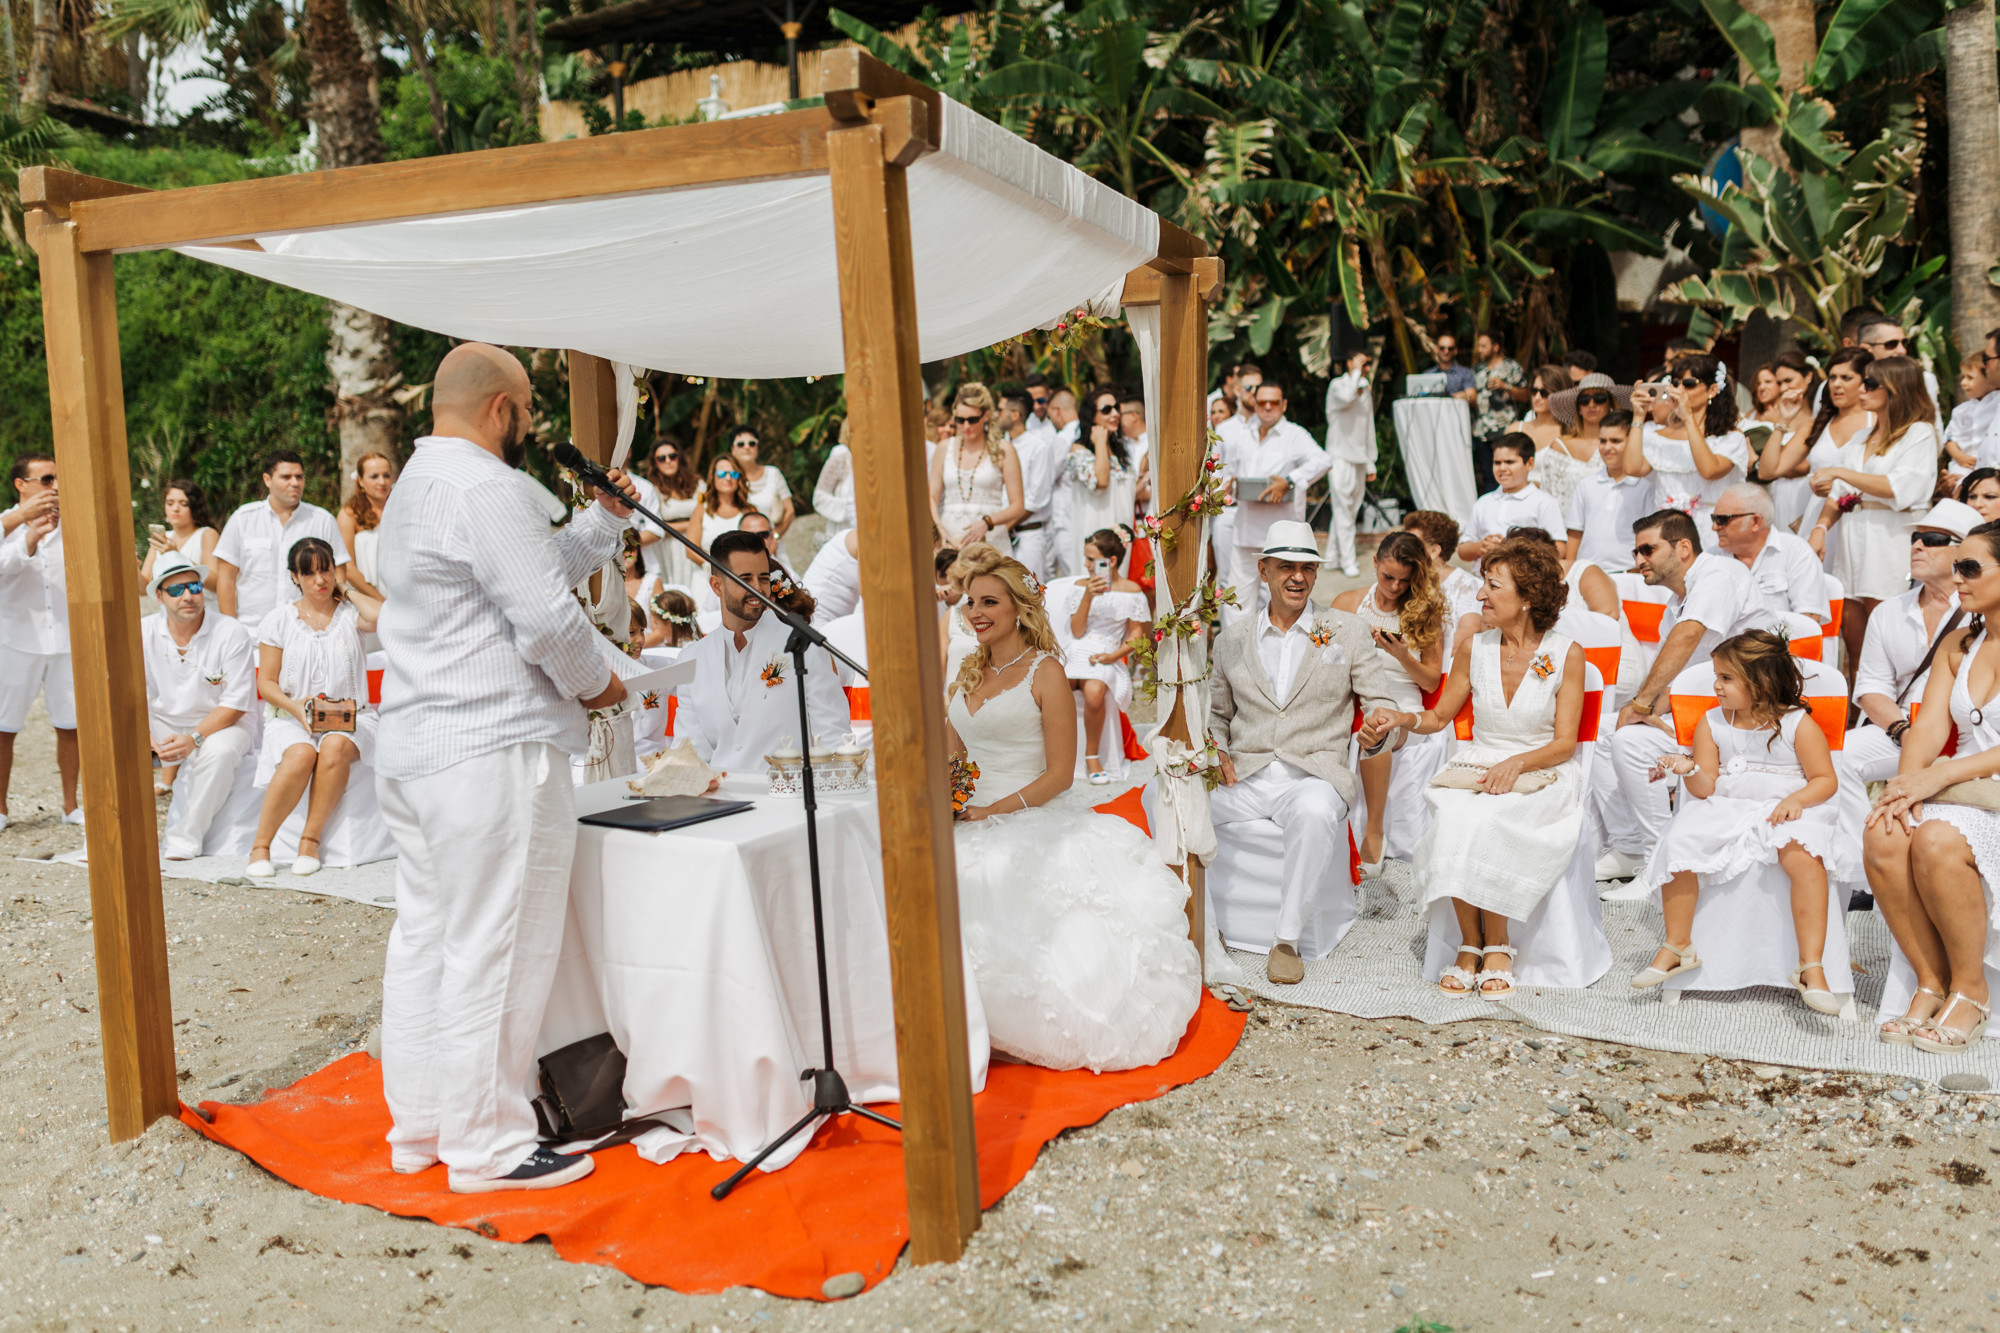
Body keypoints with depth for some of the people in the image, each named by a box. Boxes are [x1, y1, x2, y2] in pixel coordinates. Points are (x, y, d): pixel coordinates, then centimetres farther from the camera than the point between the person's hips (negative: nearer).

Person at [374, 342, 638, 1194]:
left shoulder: (413, 486, 21)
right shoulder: (485, 487, -14)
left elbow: (545, 566, 23)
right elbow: (547, 617, -19)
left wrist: (608, 515, 20)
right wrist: (598, 683, -3)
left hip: (412, 748, 11)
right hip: (491, 750, -11)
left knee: (425, 938, 15)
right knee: (494, 949, -3)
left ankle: (420, 1124, 24)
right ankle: (486, 1145, 4)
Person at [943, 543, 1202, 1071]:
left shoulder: (1045, 673, -2)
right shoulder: (969, 674, 18)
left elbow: (1059, 773, -7)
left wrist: (994, 810, -16)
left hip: (1037, 819, -6)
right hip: (973, 819, 6)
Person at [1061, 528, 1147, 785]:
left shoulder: (1131, 591, 6)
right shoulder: (1081, 586, 12)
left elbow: (1135, 635, 5)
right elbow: (1077, 632, 3)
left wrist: (1113, 656, -12)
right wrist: (1088, 598, -9)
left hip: (1106, 657, -2)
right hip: (1076, 652, 3)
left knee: (1094, 692, -37)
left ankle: (1091, 756, -13)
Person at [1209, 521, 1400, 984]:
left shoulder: (1347, 632, 10)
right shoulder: (1231, 640, 15)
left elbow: (1382, 702, 8)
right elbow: (1216, 712, 24)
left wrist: (1376, 731, -17)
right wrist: (1218, 752, 2)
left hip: (1313, 775, -2)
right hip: (1244, 779, 2)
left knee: (1314, 811, -39)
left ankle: (1287, 939, -25)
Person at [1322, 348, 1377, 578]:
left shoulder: (1366, 391, 17)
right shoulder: (1337, 384, -4)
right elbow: (1345, 397, -30)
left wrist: (1371, 463, 18)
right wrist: (1356, 373, -16)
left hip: (1359, 458, 7)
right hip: (1340, 456, -7)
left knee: (1351, 509, 5)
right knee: (1343, 510, -8)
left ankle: (1332, 556, 13)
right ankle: (1347, 561, -7)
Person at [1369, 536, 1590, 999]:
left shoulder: (1566, 655, -3)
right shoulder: (1473, 648, 6)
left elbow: (1565, 743, -4)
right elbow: (1439, 717, 15)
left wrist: (1516, 763, -21)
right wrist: (1400, 718, -5)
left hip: (1541, 775, -3)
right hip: (1475, 767, 3)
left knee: (1485, 821, -34)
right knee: (1453, 820, -32)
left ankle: (1496, 946, -16)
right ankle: (1471, 944, -18)